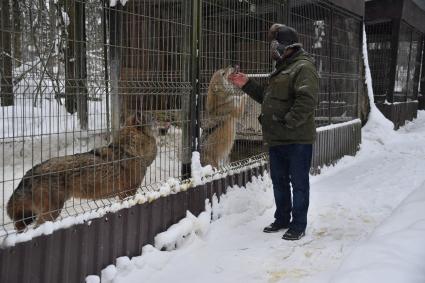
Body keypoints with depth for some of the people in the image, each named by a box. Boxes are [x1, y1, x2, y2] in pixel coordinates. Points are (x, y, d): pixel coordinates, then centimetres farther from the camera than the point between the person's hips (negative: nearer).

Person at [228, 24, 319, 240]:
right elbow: (267, 96, 26)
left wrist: (288, 123, -25)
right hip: (276, 139, 10)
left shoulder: (304, 68, -12)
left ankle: (299, 225, 13)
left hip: (297, 139, -9)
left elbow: (307, 101, -24)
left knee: (298, 182, 2)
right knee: (279, 180, 17)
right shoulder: (281, 69, 19)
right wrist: (247, 85, 17)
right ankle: (282, 219, 31)